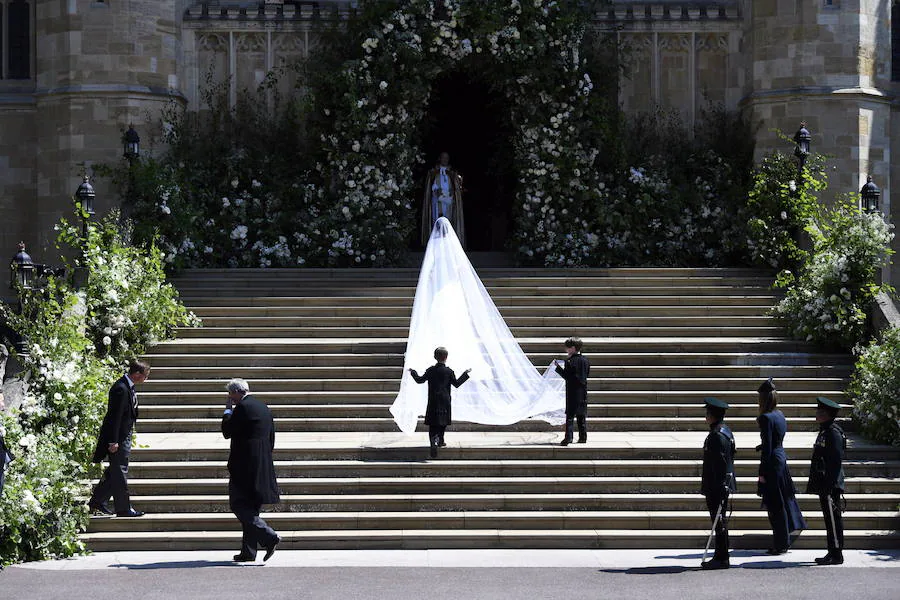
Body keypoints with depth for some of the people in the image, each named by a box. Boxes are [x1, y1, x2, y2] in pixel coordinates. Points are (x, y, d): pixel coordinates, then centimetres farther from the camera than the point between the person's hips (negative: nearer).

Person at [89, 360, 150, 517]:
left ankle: (97, 501, 24)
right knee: (119, 472, -2)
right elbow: (115, 416, -23)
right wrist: (113, 441, -22)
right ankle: (123, 509, 4)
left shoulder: (128, 387, 9)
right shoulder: (121, 389, -22)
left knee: (115, 471, 16)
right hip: (119, 438, -10)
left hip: (124, 436, 10)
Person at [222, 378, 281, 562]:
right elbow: (271, 438, 18)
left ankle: (269, 537, -17)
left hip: (244, 466, -9)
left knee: (239, 506, -6)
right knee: (250, 508, 12)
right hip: (263, 465, 9)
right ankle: (248, 551, 12)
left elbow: (227, 432, -9)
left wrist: (228, 410, 2)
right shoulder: (263, 407, 14)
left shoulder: (242, 407, -12)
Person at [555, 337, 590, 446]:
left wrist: (558, 367, 0)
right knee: (582, 416, 11)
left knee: (570, 415, -6)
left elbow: (566, 376, -13)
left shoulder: (570, 361, -13)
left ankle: (568, 437, -14)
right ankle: (583, 437, 12)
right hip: (583, 391, 6)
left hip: (572, 391, -6)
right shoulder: (585, 361, 6)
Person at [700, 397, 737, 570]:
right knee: (719, 521, 14)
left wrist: (719, 488, -22)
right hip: (721, 486, 10)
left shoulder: (718, 436, -19)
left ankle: (721, 559, -1)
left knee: (719, 521, -5)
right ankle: (720, 557, 20)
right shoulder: (725, 431, 14)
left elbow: (720, 464, -22)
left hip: (717, 488, -10)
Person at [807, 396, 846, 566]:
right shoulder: (825, 431, 16)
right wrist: (819, 485, 21)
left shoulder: (833, 432, -15)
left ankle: (836, 555, -2)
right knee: (829, 519, 13)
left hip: (830, 486, -10)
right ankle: (833, 553, 18)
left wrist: (829, 486, -22)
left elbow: (836, 460, -20)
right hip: (824, 485, 10)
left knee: (833, 519, -6)